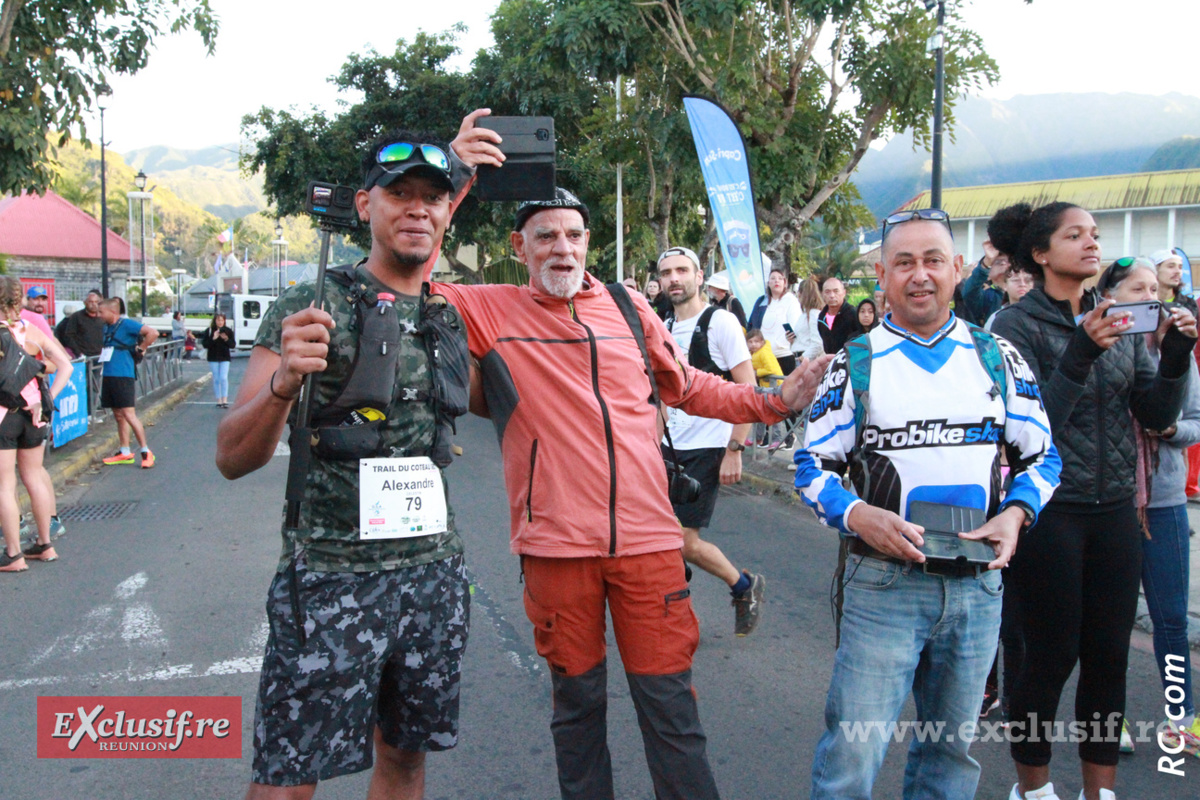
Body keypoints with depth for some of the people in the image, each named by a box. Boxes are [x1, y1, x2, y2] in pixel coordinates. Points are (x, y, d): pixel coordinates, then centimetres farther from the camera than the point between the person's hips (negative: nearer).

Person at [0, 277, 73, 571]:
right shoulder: (33, 330, 2)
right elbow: (65, 366, -1)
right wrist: (47, 400, -5)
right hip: (32, 412, 5)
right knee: (34, 476, 16)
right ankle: (45, 544, 24)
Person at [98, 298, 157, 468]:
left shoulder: (127, 324, -9)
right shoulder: (106, 327, 16)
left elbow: (153, 333, -19)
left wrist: (140, 349, -11)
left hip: (123, 376, -8)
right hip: (108, 376, 8)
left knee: (128, 414, -10)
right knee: (118, 416, 11)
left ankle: (146, 452, -3)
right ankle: (125, 453, 18)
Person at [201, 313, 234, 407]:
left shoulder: (228, 331, 2)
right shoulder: (209, 331, -1)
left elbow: (232, 345, 2)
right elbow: (205, 344, -5)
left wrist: (226, 339, -16)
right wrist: (213, 339, -19)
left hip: (225, 358, 0)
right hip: (213, 358, 0)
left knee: (224, 378, -12)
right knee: (216, 379, 4)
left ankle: (225, 400, -10)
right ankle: (219, 401, 10)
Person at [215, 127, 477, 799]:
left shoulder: (451, 319, 8)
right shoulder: (311, 308, -6)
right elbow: (234, 458, -9)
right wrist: (285, 380, -30)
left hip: (434, 572, 5)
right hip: (331, 577, -4)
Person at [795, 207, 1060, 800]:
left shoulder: (997, 359, 7)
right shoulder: (855, 364, 0)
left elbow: (1042, 456, 11)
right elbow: (812, 467, 0)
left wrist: (1015, 512, -8)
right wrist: (859, 516, -18)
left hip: (977, 584, 3)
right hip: (883, 581, -3)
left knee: (952, 749, 18)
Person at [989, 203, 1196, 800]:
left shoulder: (1117, 320, 9)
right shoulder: (1018, 324, -8)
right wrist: (1081, 353, -26)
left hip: (1115, 509, 5)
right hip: (1051, 509, -5)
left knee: (1109, 655, 10)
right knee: (1052, 655, 3)